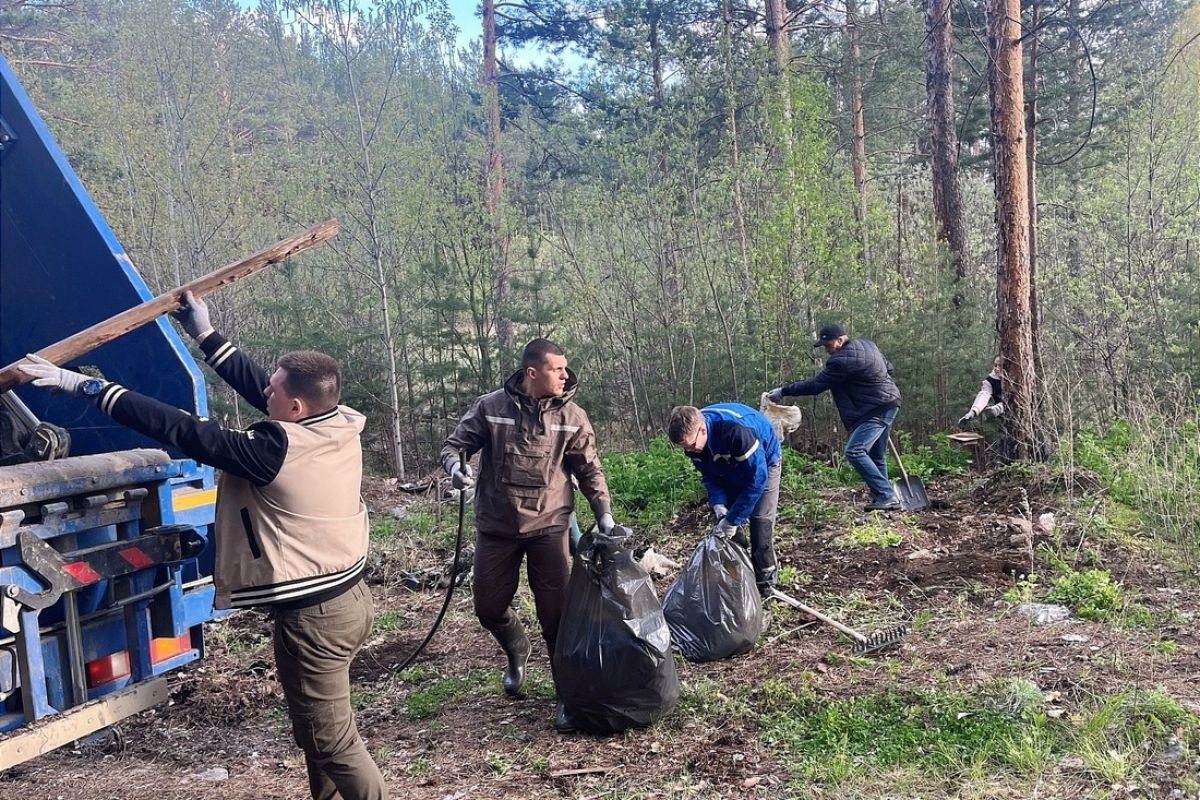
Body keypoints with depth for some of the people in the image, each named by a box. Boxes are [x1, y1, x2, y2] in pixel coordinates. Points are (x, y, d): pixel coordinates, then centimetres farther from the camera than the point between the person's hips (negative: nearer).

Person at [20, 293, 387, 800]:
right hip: (350, 596, 9)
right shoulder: (342, 424, -4)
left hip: (312, 614, -9)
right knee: (317, 727, 23)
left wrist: (87, 386, -14)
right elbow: (256, 388, 8)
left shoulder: (275, 451, -25)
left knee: (330, 740, 6)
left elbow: (179, 430, -21)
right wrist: (206, 335, 13)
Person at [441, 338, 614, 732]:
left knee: (557, 613, -2)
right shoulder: (490, 407, -7)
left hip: (548, 526, -1)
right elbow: (455, 444, 2)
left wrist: (604, 512, -6)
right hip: (496, 527, 1)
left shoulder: (572, 417, -2)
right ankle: (517, 652, 44)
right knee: (489, 608, 11)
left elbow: (589, 470, 4)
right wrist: (455, 466, -21)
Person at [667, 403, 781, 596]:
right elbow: (708, 475, -9)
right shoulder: (692, 436, -22)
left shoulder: (737, 430, -43)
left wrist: (732, 520, -36)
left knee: (761, 521, -12)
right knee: (723, 523, -3)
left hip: (763, 462, -6)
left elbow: (756, 478, -38)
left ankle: (764, 583, 0)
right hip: (729, 470, 6)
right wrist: (718, 505, -27)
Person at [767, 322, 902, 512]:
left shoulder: (843, 360, -20)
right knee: (876, 456, 14)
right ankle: (883, 498, 17)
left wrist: (783, 391, -12)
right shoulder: (867, 344, 10)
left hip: (877, 411, -11)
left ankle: (886, 497, -17)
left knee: (855, 451, -18)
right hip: (888, 405, 11)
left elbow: (815, 385, -18)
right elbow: (888, 367, 21)